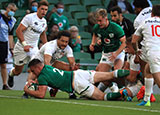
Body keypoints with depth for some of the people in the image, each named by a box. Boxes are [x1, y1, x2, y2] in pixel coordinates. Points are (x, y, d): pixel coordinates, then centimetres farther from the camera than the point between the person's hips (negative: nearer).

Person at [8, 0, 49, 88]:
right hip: (22, 48, -5)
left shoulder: (44, 21, 7)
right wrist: (25, 44, -29)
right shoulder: (29, 17, -15)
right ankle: (11, 74, 43)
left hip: (34, 48, 5)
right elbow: (18, 31, -20)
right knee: (18, 71, 8)